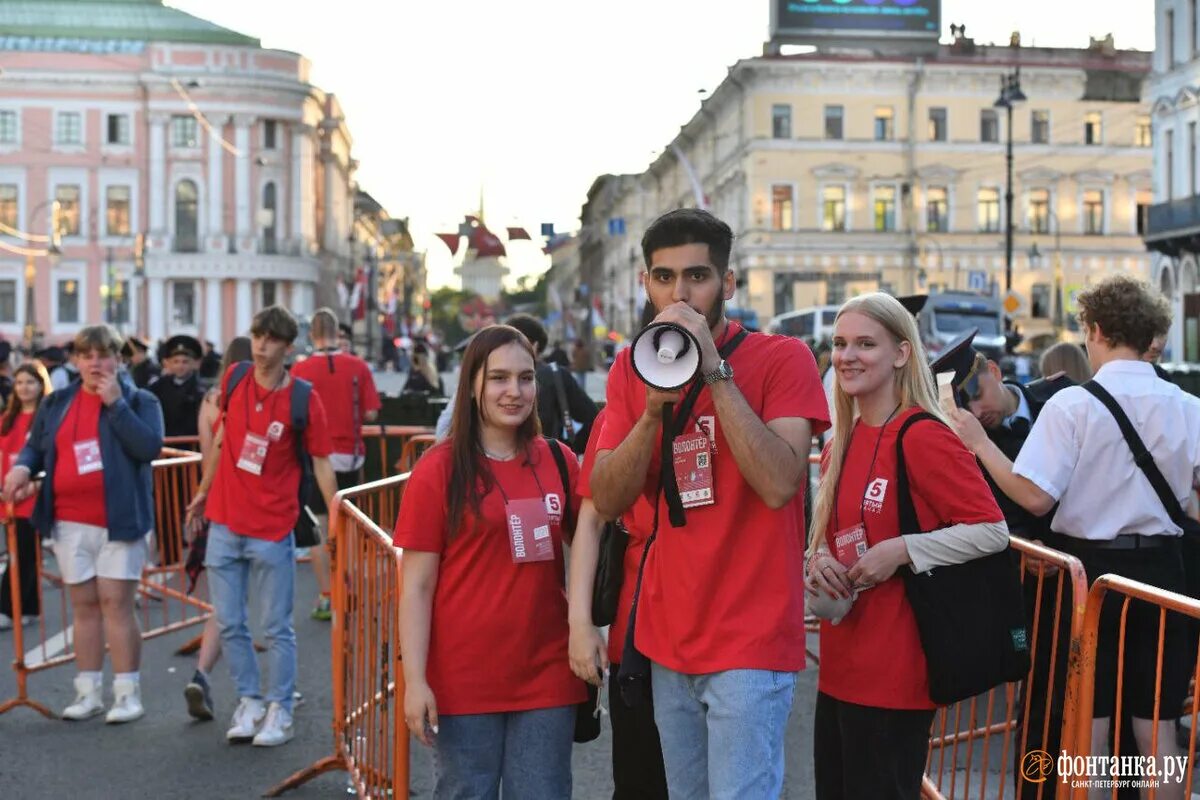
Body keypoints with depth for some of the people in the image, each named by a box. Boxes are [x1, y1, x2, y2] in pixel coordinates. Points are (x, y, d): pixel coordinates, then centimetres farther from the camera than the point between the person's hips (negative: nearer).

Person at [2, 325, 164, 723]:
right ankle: (88, 692, 15)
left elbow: (150, 447, -15)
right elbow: (35, 446, 18)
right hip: (70, 522, 4)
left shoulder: (140, 400, -1)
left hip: (120, 521, -4)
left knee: (116, 604, -6)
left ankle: (127, 692, 1)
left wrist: (116, 403, -16)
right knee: (84, 605, 8)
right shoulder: (56, 403, 11)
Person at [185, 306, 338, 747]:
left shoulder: (303, 398, -10)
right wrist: (203, 492, 18)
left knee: (277, 628, 5)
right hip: (224, 524, 4)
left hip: (272, 531, -4)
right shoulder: (234, 377, 2)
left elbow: (321, 462, -5)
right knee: (229, 624, 11)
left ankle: (279, 711, 18)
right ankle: (249, 702, 27)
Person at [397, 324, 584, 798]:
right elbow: (417, 586, -7)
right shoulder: (438, 470, -6)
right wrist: (415, 681, -12)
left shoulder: (559, 462, 3)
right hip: (463, 683, -3)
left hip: (547, 678, 3)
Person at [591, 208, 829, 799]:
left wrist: (715, 371, -22)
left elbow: (779, 485, -21)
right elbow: (607, 501, -2)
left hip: (750, 641, -5)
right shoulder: (632, 367, 6)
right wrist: (655, 405, -16)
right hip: (669, 638, 5)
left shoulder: (783, 359, -7)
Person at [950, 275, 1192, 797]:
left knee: (1088, 728, 8)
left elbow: (1036, 497, -18)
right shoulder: (1187, 408, -2)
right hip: (1160, 569, 3)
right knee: (1157, 728, 11)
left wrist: (979, 443, -8)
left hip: (1090, 565, -3)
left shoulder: (1073, 404, -13)